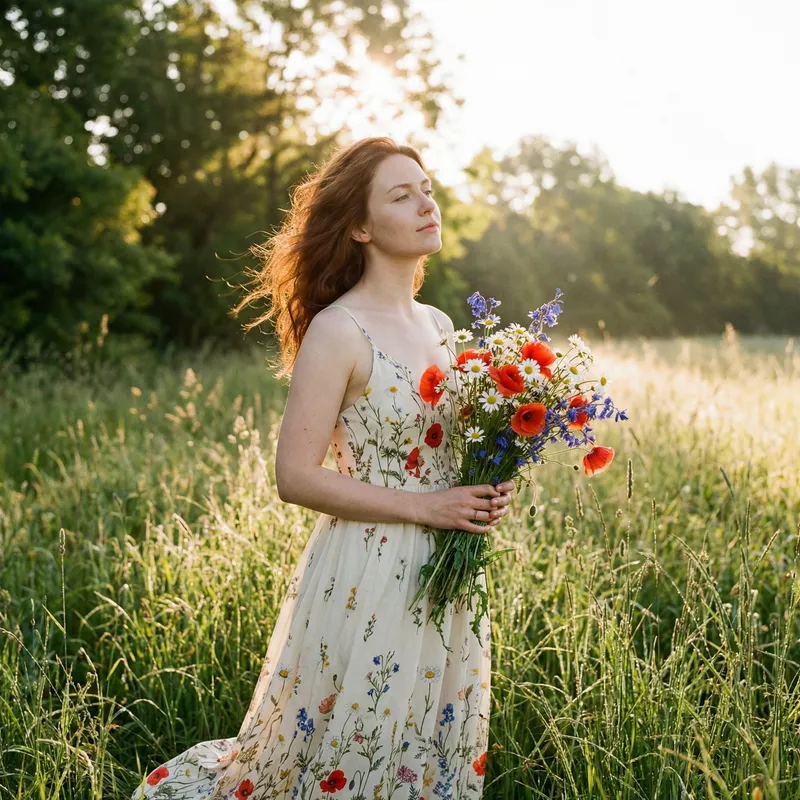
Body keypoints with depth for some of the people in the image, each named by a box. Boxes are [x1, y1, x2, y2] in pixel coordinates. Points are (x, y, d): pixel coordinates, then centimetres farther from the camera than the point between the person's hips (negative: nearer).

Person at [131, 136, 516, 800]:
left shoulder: (439, 325, 8)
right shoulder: (338, 331, -14)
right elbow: (296, 477, -17)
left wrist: (487, 491, 1)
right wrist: (424, 505, -18)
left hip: (443, 578, 7)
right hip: (366, 581, -7)